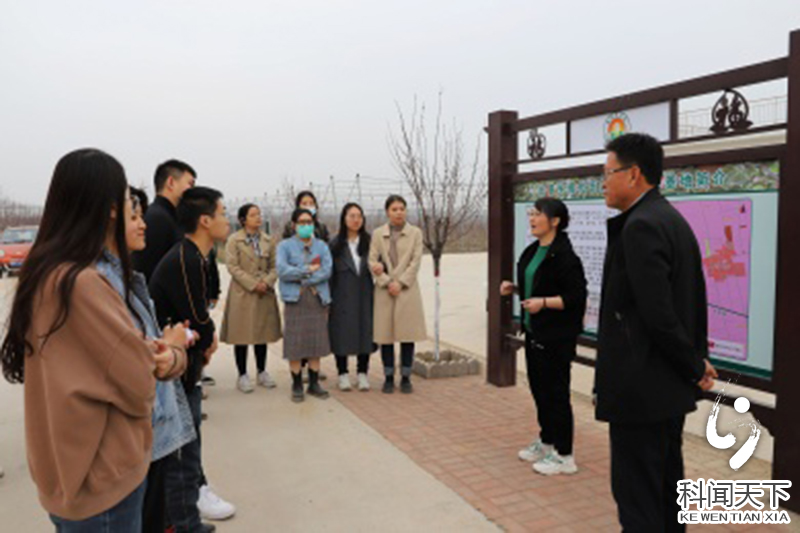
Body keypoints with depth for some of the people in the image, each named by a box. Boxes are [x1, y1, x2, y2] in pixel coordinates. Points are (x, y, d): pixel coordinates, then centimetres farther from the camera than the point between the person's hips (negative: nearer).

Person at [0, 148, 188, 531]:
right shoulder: (81, 282, -26)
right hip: (101, 480, -9)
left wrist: (152, 352, -10)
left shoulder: (46, 273, 5)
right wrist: (172, 351, 0)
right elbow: (140, 384, -20)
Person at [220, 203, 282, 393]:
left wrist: (268, 282, -10)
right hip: (242, 293, -4)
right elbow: (233, 267, -10)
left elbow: (274, 266, 8)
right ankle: (242, 375, 12)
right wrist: (253, 284, -16)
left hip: (265, 293, 4)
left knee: (263, 333, 10)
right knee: (242, 334, 2)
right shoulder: (234, 240, -3)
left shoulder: (267, 240, 9)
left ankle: (262, 372, 22)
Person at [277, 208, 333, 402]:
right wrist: (308, 270, -9)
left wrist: (302, 278, -11)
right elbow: (282, 270, -10)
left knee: (317, 342, 5)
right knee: (295, 344, -2)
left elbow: (327, 270, -3)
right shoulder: (285, 245, 6)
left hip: (317, 299, 2)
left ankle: (314, 383, 17)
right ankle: (297, 386, 9)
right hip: (295, 299, -2)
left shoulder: (321, 246, 12)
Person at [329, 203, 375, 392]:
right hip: (342, 297, -1)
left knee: (365, 332, 4)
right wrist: (328, 297, -4)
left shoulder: (369, 242, 6)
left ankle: (362, 373, 17)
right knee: (342, 333, 3)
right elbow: (329, 272, 1)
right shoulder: (335, 244, 2)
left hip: (364, 296, 2)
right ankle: (343, 374, 16)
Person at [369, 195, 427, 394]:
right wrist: (387, 283, -11)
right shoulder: (378, 234, 6)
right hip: (384, 290, 1)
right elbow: (372, 261, 0)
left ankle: (406, 378, 12)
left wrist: (400, 283, -10)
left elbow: (416, 261, -2)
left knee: (408, 334, 1)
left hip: (407, 289, 0)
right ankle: (388, 378, 14)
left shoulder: (415, 233, 5)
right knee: (385, 334, 3)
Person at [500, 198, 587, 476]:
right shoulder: (532, 252, 9)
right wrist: (514, 289, 4)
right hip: (534, 331, 9)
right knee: (538, 388, 17)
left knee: (556, 392, 1)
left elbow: (576, 296, -18)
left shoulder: (564, 255, -16)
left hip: (556, 337, -8)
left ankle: (564, 456, 15)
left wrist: (544, 302, -27)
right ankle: (546, 442, 34)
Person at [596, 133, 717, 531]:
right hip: (669, 386, 10)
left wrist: (695, 367, -9)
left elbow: (658, 314, -22)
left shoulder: (640, 226, -18)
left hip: (640, 388, -10)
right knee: (665, 486, 20)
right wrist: (698, 360, 14)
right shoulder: (673, 220, 13)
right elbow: (694, 303, 15)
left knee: (637, 498, 1)